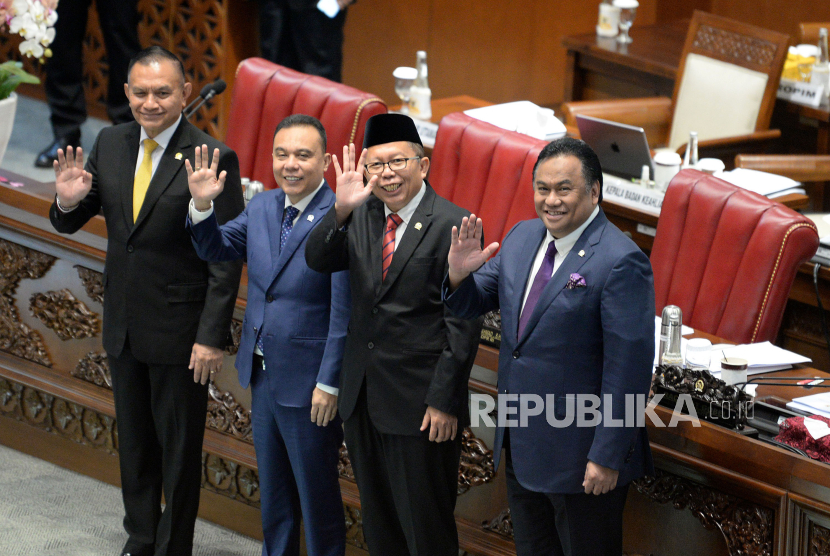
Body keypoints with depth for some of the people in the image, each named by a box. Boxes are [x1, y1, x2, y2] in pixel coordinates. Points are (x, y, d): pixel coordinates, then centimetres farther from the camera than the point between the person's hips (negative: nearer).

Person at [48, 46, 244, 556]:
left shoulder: (214, 159, -17)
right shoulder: (111, 144, 1)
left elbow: (226, 260, -16)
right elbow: (71, 223, 7)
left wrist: (213, 337, -19)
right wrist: (68, 201, -17)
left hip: (180, 332, -6)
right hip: (124, 324, 6)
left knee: (179, 448, 8)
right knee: (134, 443, 20)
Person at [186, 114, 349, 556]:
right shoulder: (261, 208, 3)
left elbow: (344, 313, -19)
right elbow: (216, 249, 15)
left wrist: (329, 384, -18)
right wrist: (202, 206, -4)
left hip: (308, 385, -7)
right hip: (262, 377, 7)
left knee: (316, 492, 7)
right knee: (272, 490, 21)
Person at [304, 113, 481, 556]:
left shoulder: (452, 225, -13)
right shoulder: (361, 216, 6)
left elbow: (464, 324, -14)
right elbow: (317, 261, -7)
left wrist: (444, 402, -16)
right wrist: (341, 210, -23)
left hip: (420, 403, -6)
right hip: (363, 399, 6)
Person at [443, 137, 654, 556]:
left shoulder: (621, 262, -19)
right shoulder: (522, 238, 6)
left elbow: (629, 368, -20)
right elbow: (473, 304, 13)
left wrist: (608, 457, -21)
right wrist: (459, 273, -12)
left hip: (580, 457, -8)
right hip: (520, 447, 8)